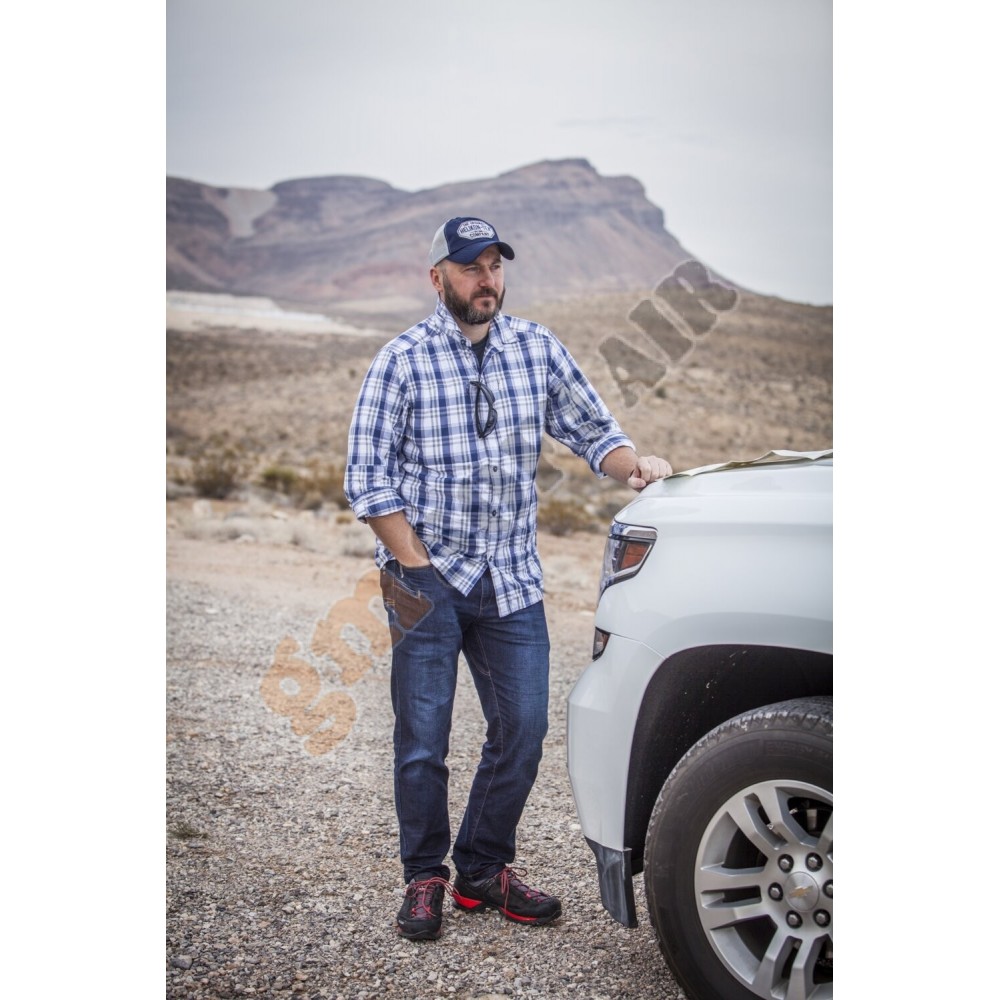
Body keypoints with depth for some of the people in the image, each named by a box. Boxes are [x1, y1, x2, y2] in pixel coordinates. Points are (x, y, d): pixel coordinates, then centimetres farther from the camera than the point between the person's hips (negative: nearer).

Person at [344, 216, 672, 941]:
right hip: (429, 576, -3)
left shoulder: (538, 348, 6)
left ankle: (483, 870, 23)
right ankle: (424, 879, 21)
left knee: (523, 730, 5)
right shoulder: (404, 359, -4)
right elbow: (368, 477, -5)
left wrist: (634, 463, -10)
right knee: (423, 738, 3)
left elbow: (591, 430, 12)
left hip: (513, 580, 4)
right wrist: (415, 568, -11)